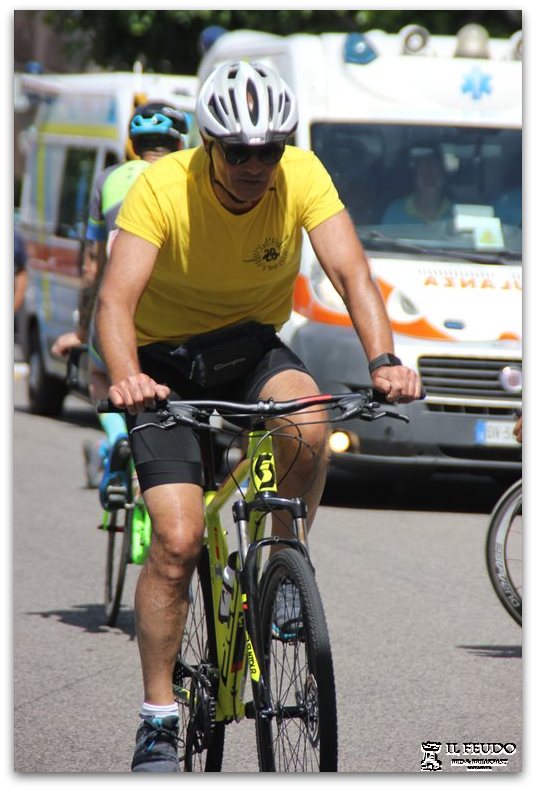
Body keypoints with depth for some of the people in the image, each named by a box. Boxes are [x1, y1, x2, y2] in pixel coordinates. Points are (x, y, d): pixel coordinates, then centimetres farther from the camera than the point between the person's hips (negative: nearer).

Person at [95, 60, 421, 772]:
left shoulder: (302, 176, -18)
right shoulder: (162, 188, -25)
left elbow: (350, 269, -27)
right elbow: (117, 295, -35)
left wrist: (383, 357, -45)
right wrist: (124, 376, -55)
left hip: (253, 342, 2)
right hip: (166, 359, -2)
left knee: (309, 424, -33)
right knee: (177, 539, -16)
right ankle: (158, 718, -4)